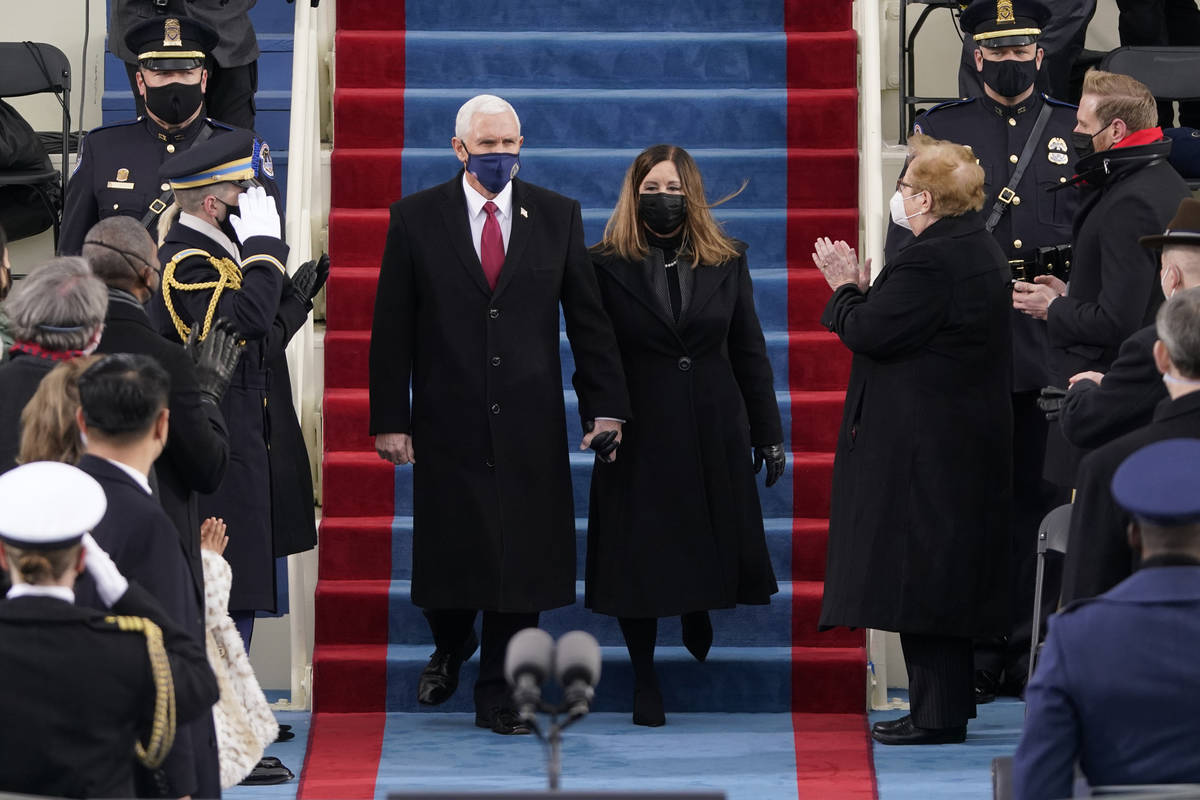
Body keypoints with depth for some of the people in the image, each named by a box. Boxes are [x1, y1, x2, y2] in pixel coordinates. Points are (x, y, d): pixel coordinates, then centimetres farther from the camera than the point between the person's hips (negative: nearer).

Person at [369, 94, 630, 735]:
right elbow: (392, 328, 0)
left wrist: (605, 405, 1)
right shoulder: (416, 218, 1)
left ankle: (500, 694, 14)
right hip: (448, 423, -1)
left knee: (522, 557, 2)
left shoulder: (557, 215, 6)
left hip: (530, 424, 1)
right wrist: (389, 419, -5)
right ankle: (450, 648, 37)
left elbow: (588, 316, 7)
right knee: (449, 554, 6)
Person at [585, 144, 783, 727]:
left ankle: (698, 622, 40)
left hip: (713, 433, 2)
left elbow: (749, 354, 9)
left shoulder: (725, 263, 7)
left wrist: (768, 434, 7)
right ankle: (644, 679, 14)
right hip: (638, 436, -2)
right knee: (639, 554, 2)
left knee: (708, 543, 7)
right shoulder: (607, 265, -2)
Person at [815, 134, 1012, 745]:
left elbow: (869, 332, -19)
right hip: (967, 437, 11)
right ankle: (947, 704, 21)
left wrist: (846, 289, -1)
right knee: (944, 576, 15)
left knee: (919, 571, -5)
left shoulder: (930, 261, -21)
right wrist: (864, 291, 9)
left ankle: (937, 713, -3)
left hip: (925, 442, -11)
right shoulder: (979, 248, 13)